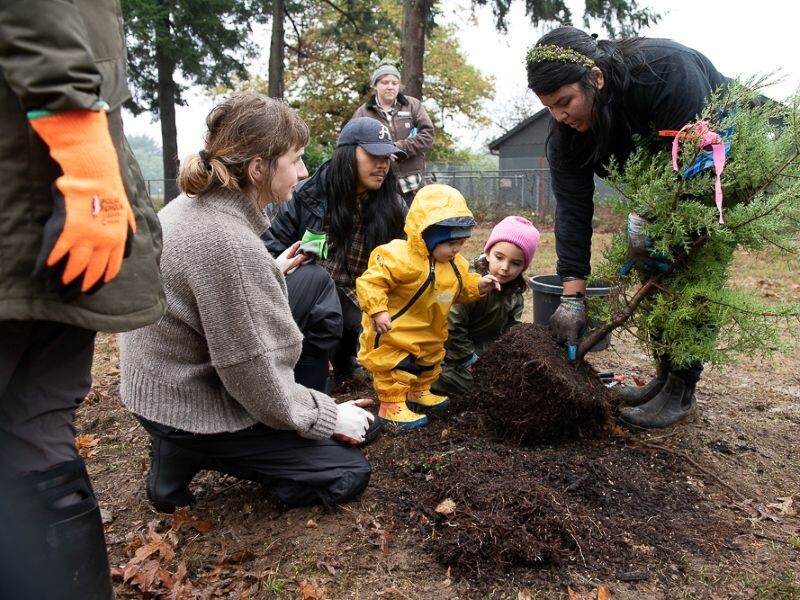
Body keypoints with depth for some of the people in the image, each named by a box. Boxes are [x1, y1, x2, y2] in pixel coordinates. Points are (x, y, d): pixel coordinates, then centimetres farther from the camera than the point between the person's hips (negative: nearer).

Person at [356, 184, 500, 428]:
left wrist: (478, 285, -4)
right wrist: (377, 311, -36)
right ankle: (391, 406, 11)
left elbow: (461, 287, 14)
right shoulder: (400, 258, -29)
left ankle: (419, 392, 46)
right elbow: (370, 281, -30)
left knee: (429, 363, 25)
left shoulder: (454, 264, -2)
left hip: (429, 335, 9)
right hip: (394, 334, -9)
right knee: (395, 368, -3)